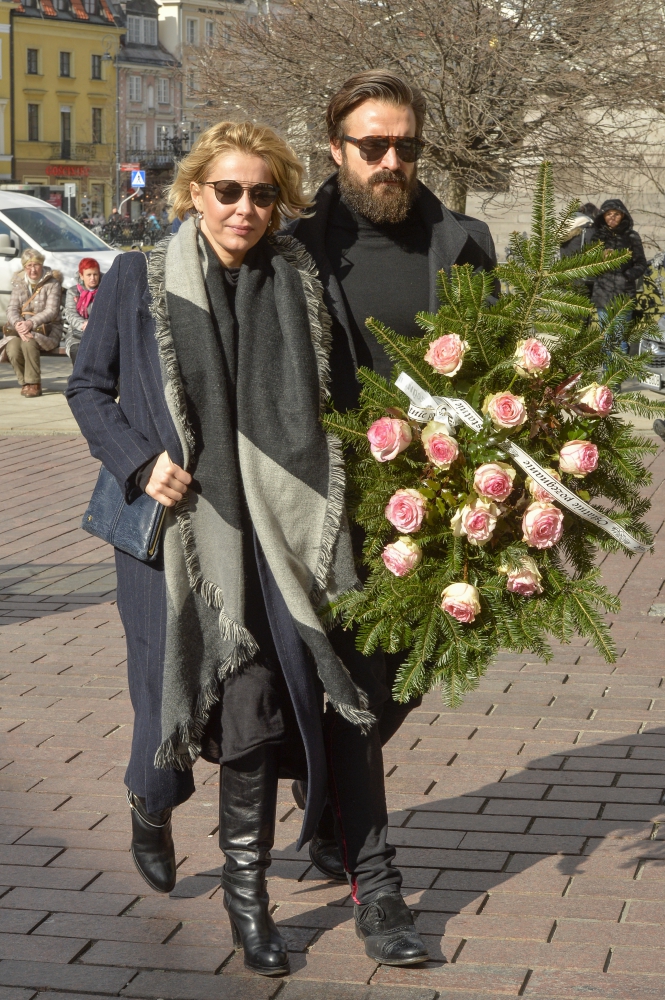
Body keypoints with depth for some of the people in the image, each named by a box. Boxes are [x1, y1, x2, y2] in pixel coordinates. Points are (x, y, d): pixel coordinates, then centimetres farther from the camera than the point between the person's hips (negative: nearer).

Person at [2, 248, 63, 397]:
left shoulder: (52, 283, -2)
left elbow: (51, 311, -13)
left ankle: (34, 384, -21)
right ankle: (25, 382, -6)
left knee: (29, 343, -36)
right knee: (13, 349, -30)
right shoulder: (18, 283, 11)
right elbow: (12, 309, 1)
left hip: (47, 328, -3)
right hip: (21, 328, 3)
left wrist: (31, 323, -28)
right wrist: (18, 324, -22)